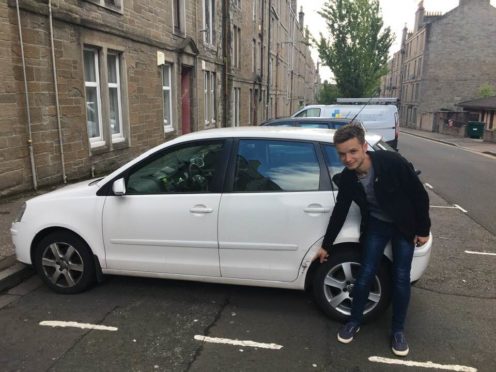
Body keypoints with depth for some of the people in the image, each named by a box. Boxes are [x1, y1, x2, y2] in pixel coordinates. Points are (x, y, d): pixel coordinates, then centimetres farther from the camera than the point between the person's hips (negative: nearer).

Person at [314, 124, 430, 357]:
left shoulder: (393, 162, -30)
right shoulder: (347, 178, -17)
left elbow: (420, 195, -17)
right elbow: (339, 212, -5)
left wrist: (423, 229, -11)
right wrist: (326, 246, 2)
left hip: (404, 226, -2)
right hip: (376, 225, 2)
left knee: (400, 278, 1)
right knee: (365, 275, 0)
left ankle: (398, 330, 21)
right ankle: (354, 321, 22)